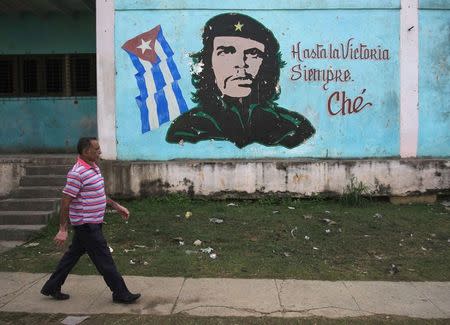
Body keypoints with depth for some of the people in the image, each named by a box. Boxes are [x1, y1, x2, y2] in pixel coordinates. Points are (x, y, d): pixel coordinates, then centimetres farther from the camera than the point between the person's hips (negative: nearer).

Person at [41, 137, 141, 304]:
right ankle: (121, 294, 9)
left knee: (73, 255, 19)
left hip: (92, 223, 10)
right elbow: (66, 201, -20)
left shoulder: (94, 167, 9)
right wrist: (63, 230, -19)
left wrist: (116, 206, 19)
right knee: (104, 260, -1)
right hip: (86, 224, -10)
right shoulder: (77, 173, -21)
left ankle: (51, 287, 33)